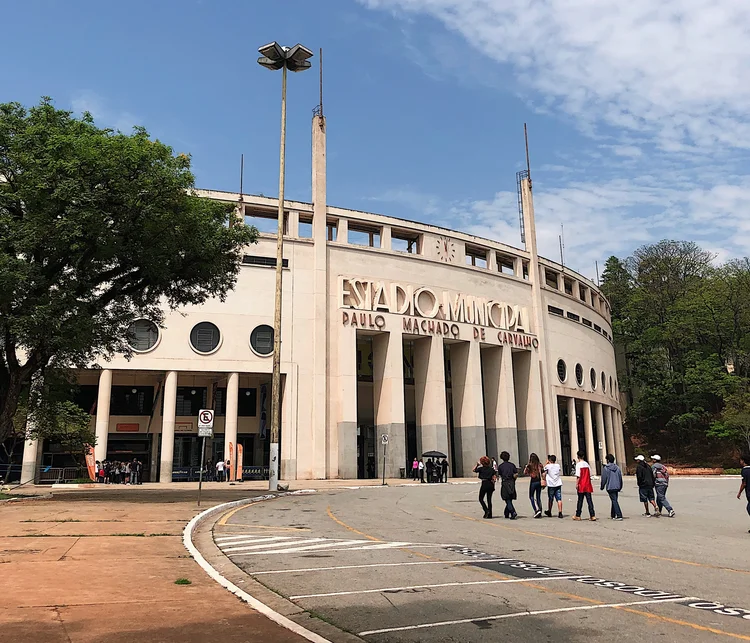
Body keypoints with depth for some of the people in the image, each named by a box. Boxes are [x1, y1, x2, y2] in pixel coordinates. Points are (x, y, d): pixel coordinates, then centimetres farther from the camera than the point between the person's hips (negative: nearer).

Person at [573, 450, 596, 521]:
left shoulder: (578, 464, -9)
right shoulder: (587, 464, 6)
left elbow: (578, 476, -14)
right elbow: (590, 474, 8)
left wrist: (576, 484, -9)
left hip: (581, 485, -4)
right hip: (588, 485, 4)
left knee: (580, 500, 4)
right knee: (589, 500, 3)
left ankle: (578, 516, 12)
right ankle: (592, 515, -3)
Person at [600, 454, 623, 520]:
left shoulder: (606, 468, -9)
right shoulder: (617, 468, 9)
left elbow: (603, 479, -6)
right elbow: (620, 478, 14)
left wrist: (602, 487, 7)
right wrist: (620, 487, 24)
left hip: (610, 487, -6)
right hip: (617, 487, 6)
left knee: (614, 501, -7)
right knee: (614, 501, 16)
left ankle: (619, 516, -14)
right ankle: (613, 515, 27)